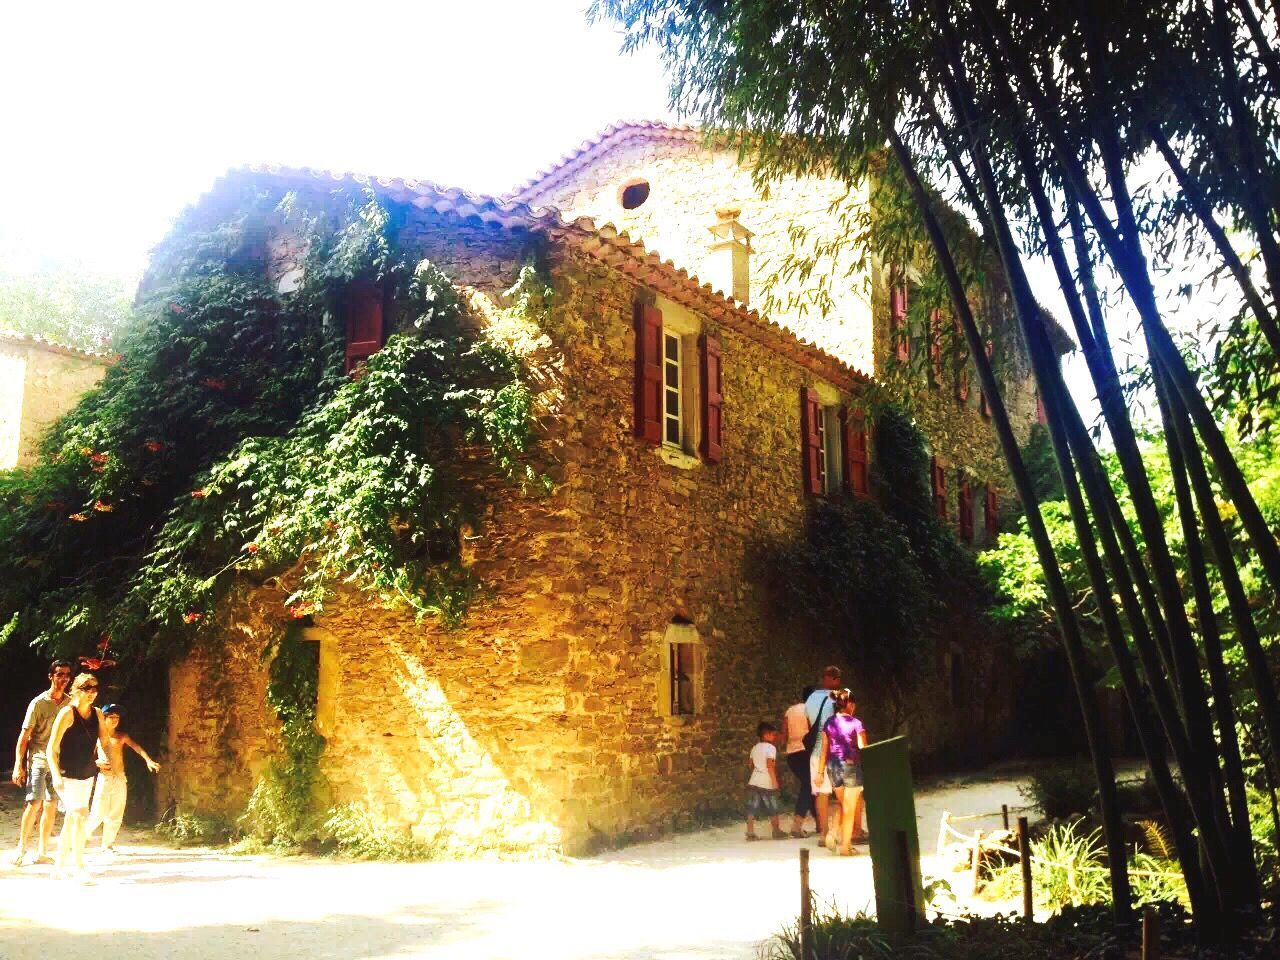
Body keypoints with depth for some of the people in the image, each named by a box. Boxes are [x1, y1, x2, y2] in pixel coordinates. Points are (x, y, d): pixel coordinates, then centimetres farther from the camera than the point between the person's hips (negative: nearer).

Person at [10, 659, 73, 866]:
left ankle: (42, 852, 13)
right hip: (38, 759, -4)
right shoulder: (38, 703, -6)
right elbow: (24, 735, -5)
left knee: (51, 806, 6)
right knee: (34, 803, -11)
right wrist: (18, 766, -9)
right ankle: (21, 849, 3)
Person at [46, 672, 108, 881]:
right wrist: (56, 775, -22)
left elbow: (104, 742, 12)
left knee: (71, 819, 13)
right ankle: (78, 866, -6)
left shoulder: (97, 714, 5)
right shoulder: (68, 713, -13)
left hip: (87, 774, 6)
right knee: (80, 815, -13)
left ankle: (60, 865, 25)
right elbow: (52, 747, -14)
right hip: (68, 775, -6)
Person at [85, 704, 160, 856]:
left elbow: (136, 747, -8)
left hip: (120, 779, 2)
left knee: (116, 815, 4)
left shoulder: (122, 736, 6)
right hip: (104, 779, -2)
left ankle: (107, 845, 15)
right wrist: (97, 763, -19)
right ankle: (84, 835, 16)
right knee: (98, 813, -8)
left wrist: (148, 760, -24)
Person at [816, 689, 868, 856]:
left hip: (833, 766, 4)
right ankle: (845, 847, 8)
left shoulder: (829, 723, 5)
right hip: (851, 766, -4)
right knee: (850, 809, 6)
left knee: (842, 805, 22)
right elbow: (863, 748, -9)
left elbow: (824, 749, 6)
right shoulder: (855, 723, -8)